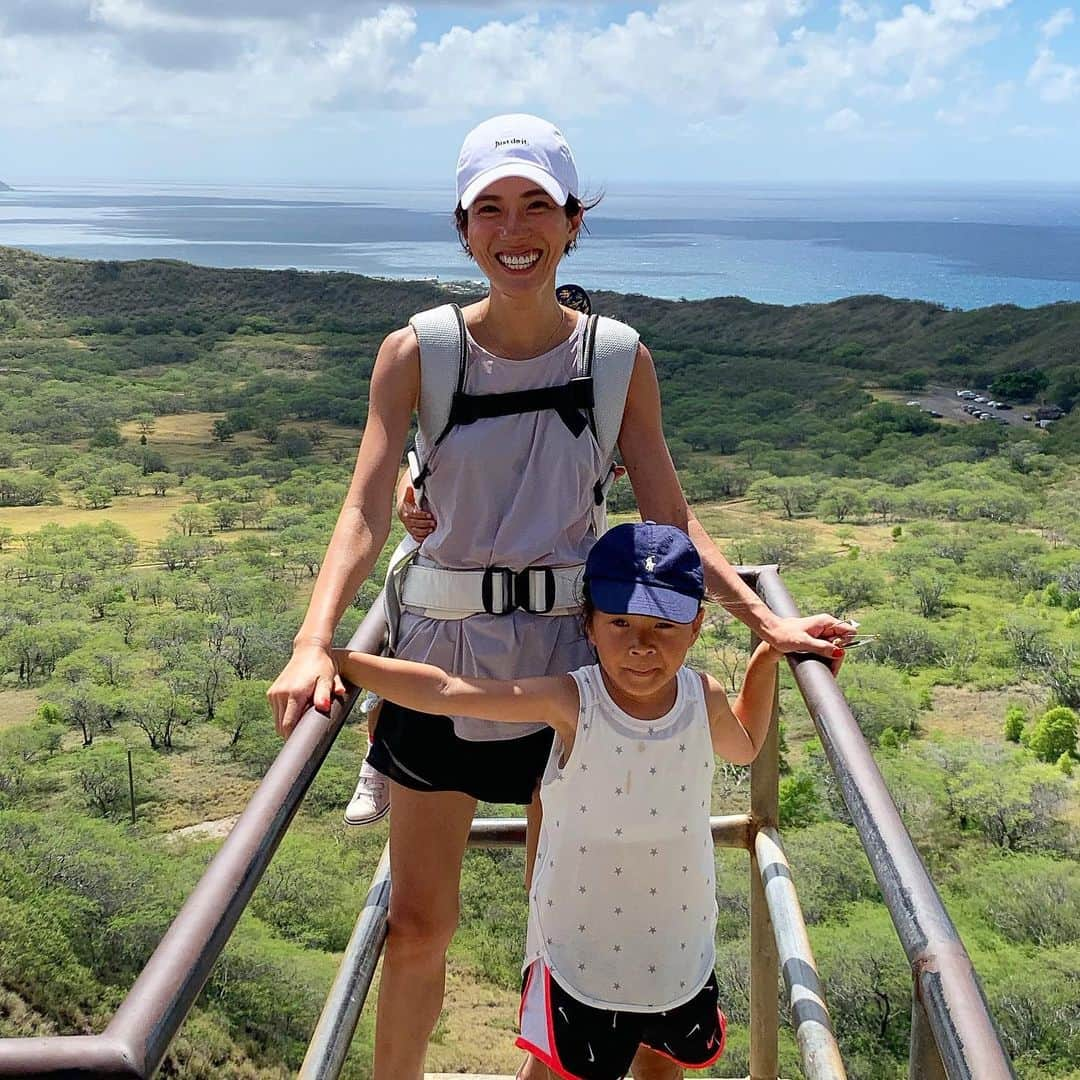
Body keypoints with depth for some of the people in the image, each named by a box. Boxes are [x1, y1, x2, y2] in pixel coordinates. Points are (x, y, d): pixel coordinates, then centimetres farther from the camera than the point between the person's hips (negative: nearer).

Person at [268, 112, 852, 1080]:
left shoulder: (619, 360, -3)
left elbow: (670, 521, 0)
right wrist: (314, 643, -29)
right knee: (417, 925, 10)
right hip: (441, 655, 0)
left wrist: (766, 622, -9)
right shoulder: (416, 356, -6)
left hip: (571, 660, 1)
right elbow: (367, 511, -15)